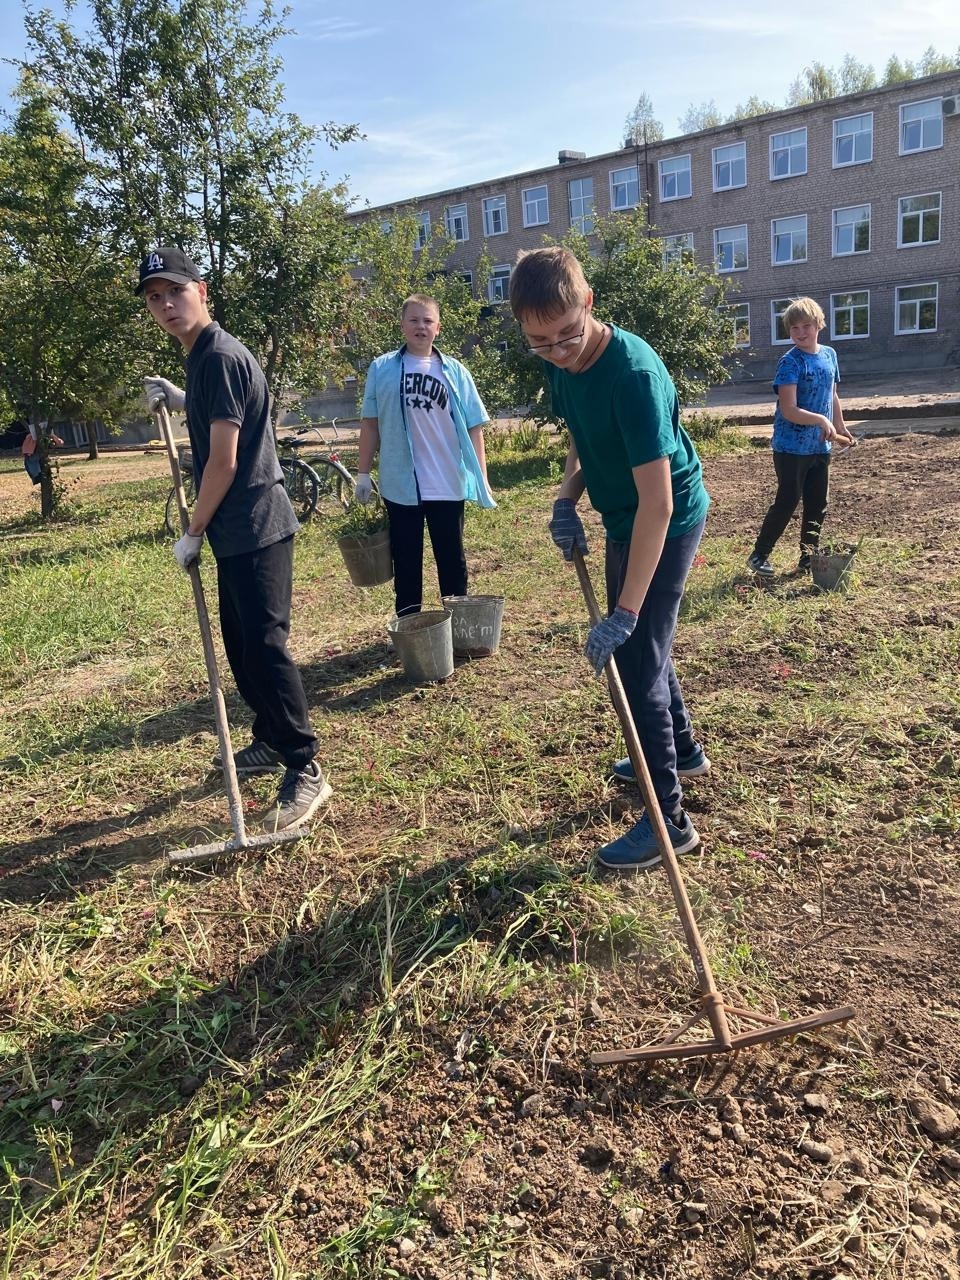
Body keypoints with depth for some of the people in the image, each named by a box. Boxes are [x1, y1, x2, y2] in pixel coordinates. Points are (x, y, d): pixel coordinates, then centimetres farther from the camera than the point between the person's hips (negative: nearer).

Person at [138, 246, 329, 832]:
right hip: (236, 531, 10)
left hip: (256, 526, -10)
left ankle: (306, 769, -3)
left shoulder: (221, 356, -14)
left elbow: (224, 462, -18)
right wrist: (180, 399, 22)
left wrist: (193, 532, -9)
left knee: (264, 646, -10)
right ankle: (271, 741, 31)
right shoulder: (201, 357, 17)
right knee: (240, 643, 17)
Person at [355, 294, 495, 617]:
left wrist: (482, 480, -2)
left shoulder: (454, 371, 2)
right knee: (406, 562, 10)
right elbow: (370, 424, 6)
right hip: (400, 484, 0)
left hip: (447, 485, 0)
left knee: (452, 559, 12)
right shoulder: (382, 369, 1)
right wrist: (363, 474, 4)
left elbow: (473, 428, 2)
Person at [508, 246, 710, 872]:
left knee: (636, 662, -7)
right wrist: (567, 498, -6)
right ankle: (684, 750, 44)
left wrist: (623, 614, -34)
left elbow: (658, 501, -34)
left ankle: (670, 820, 5)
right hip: (623, 518, 9)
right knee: (640, 643, 21)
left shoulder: (633, 373, -32)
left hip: (667, 523, -9)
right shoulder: (563, 365, -6)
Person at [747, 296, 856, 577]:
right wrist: (821, 420, -32)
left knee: (817, 505, 11)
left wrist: (840, 428, 23)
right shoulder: (790, 362, -14)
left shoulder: (829, 355, 7)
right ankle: (759, 555, 8)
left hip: (820, 447, 7)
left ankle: (808, 558, 22)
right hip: (791, 447, -7)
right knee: (787, 502, -4)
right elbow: (789, 411, -22)